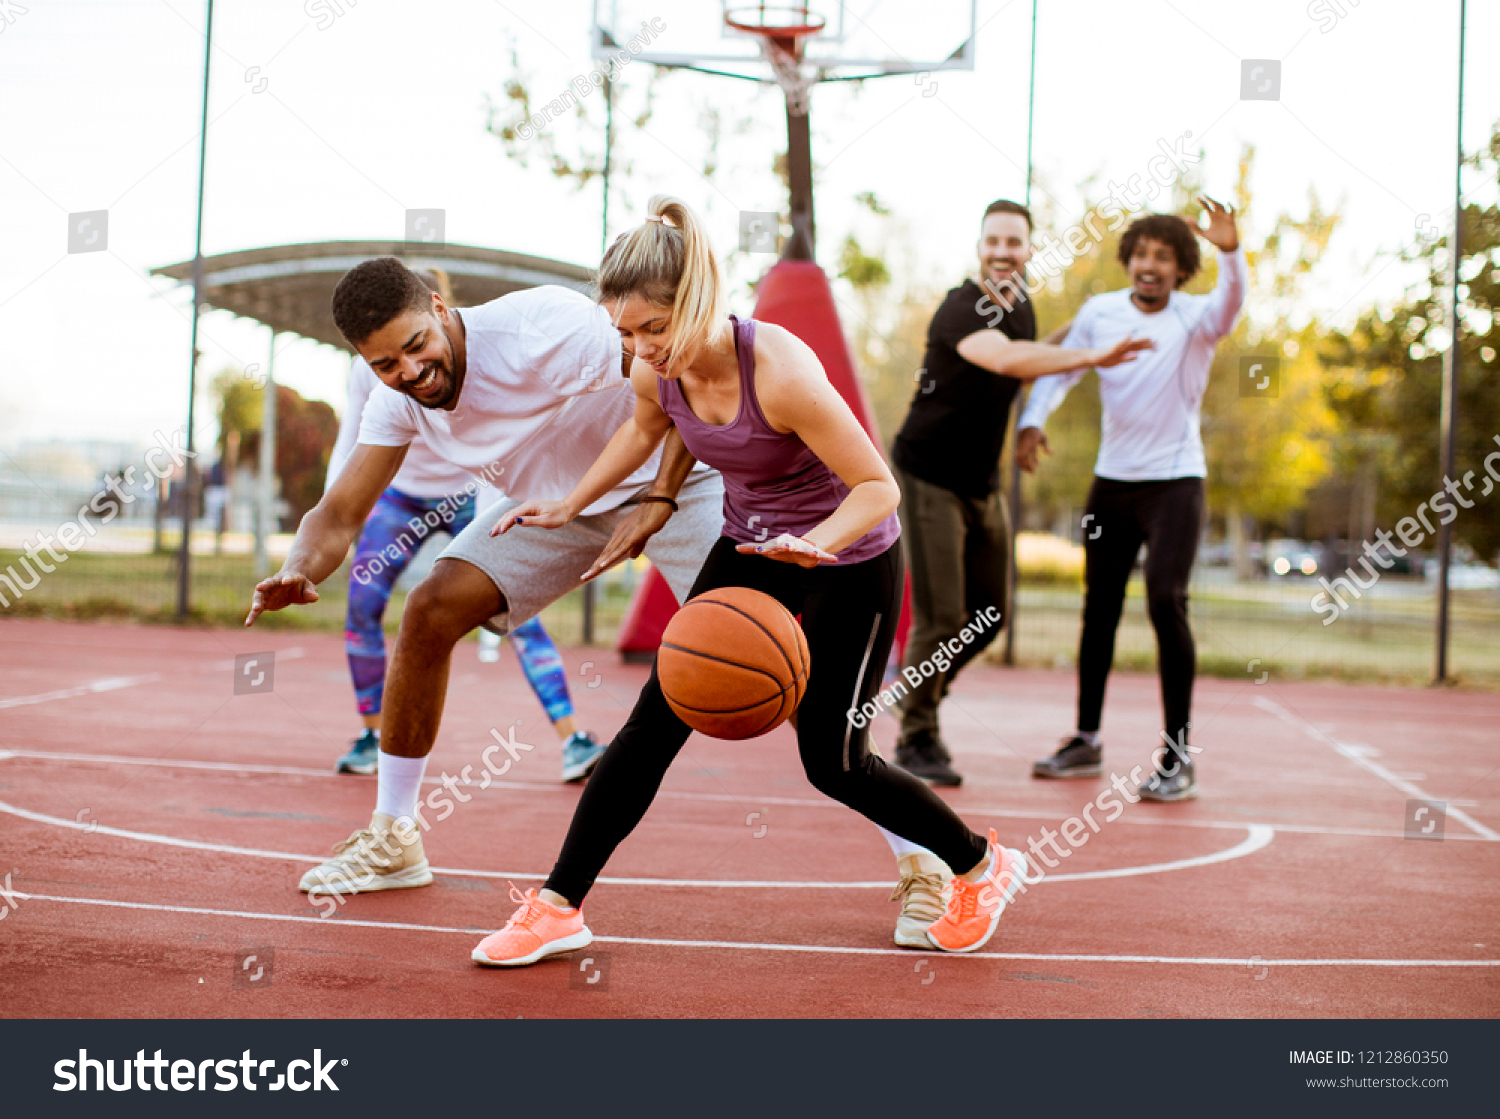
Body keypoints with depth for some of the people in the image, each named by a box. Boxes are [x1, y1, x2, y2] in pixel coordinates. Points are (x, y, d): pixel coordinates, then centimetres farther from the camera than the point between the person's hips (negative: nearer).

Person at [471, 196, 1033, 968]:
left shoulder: (779, 370, -33)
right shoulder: (655, 373, -13)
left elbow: (878, 487, -28)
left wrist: (815, 542, -45)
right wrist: (569, 506, 14)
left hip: (849, 561, -6)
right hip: (750, 549, 6)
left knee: (832, 763, 2)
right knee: (657, 720, -2)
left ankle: (984, 868, 26)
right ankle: (558, 906, 7)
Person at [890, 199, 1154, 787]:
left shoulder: (1021, 307, 6)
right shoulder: (960, 308, -21)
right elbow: (1006, 359, -42)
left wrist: (1078, 326, 18)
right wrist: (1092, 357, -47)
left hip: (983, 484, 8)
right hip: (929, 477, -8)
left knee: (991, 615, 10)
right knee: (941, 615, -8)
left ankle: (921, 689, 33)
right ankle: (916, 739, 9)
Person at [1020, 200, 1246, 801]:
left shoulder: (1195, 318, -10)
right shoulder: (1099, 311, 0)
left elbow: (1231, 301, -31)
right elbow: (1061, 368, 11)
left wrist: (1231, 250, -50)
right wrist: (1032, 420, -5)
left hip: (1175, 483, -4)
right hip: (1111, 481, 4)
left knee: (1166, 602, -17)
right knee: (1099, 608, 10)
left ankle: (1178, 756, -9)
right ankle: (1086, 741, 24)